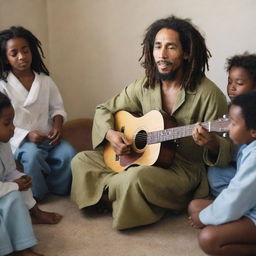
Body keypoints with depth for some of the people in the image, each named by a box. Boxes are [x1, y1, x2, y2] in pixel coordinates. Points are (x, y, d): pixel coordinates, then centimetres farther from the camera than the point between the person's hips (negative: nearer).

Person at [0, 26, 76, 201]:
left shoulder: (45, 80, 6)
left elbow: (57, 108, 13)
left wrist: (57, 125, -8)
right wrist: (27, 135, -22)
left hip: (47, 137, 4)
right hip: (18, 140, -3)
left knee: (68, 153, -23)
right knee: (32, 155, -34)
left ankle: (58, 190, 1)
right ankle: (36, 195, -10)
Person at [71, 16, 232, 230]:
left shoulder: (208, 94, -15)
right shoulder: (144, 86, 0)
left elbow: (225, 150, -10)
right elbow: (104, 110, 12)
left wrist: (210, 142, -35)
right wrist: (110, 134, -10)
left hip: (184, 170, -5)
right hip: (143, 159, 6)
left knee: (135, 177, -35)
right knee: (81, 161, -2)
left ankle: (110, 191, -2)